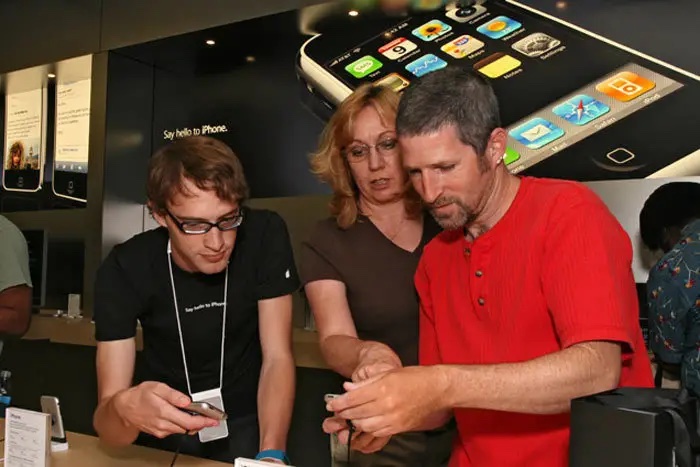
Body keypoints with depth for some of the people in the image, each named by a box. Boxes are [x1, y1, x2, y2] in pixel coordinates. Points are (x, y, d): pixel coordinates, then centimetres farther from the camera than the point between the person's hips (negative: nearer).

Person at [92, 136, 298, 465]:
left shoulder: (265, 235, -17)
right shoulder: (123, 270, -18)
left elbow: (278, 358, -14)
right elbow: (107, 424, -21)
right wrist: (125, 409, -43)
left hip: (246, 422, -1)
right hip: (165, 426, 2)